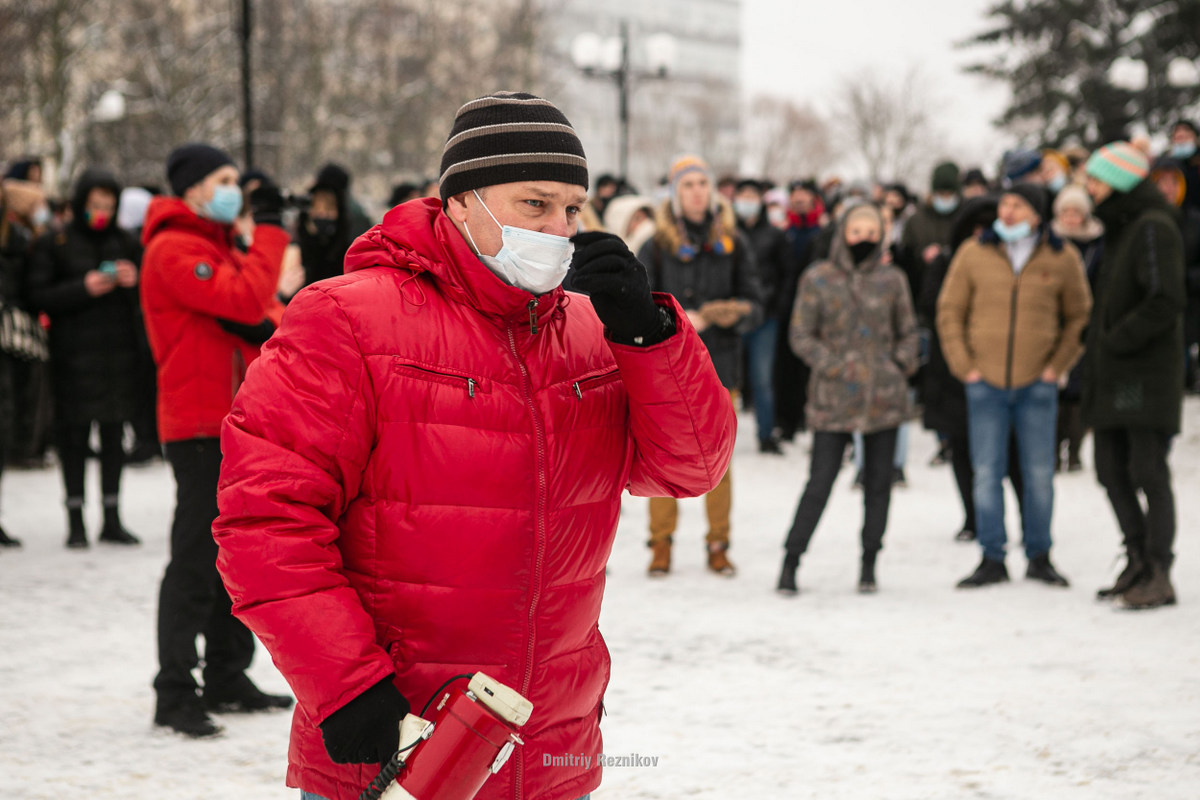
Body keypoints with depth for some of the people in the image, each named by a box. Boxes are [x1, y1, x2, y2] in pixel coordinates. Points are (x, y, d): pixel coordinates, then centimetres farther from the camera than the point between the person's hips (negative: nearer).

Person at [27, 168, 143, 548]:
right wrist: (84, 288, -17)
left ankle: (112, 519, 14)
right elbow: (38, 297, -6)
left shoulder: (125, 243, 12)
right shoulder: (52, 244, 1)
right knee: (75, 434, -2)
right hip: (73, 355, -3)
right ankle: (75, 520, 7)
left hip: (119, 350, 3)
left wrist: (135, 281, -7)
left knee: (114, 432, 5)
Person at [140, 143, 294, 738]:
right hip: (198, 426, -9)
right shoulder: (173, 249, -12)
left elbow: (256, 313, 18)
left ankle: (227, 678, 23)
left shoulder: (220, 246, 20)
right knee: (195, 560, -8)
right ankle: (175, 694, -3)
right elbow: (248, 301, -24)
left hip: (238, 423, 9)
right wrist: (269, 229, -14)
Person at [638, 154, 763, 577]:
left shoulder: (733, 244, 6)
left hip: (719, 365, 1)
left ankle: (718, 545, 13)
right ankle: (661, 543, 11)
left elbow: (755, 304, 7)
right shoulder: (657, 247, 3)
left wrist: (737, 314, -15)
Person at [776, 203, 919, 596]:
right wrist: (833, 366, -11)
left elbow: (907, 332, 15)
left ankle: (869, 563, 19)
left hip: (883, 396, 2)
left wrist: (902, 365, -1)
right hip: (834, 399, -2)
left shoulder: (892, 280, 5)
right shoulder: (817, 279, -1)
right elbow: (801, 335, 1)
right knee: (820, 482, -5)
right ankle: (791, 562, 6)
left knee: (879, 481, 7)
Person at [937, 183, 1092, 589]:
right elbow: (950, 312, 7)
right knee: (986, 472, 1)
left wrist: (1058, 365, 1)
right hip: (985, 383, 0)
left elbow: (1079, 316, 10)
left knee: (1039, 473, 5)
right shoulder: (973, 254, 1)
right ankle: (992, 559, 9)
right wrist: (963, 366, -1)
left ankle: (1039, 556, 17)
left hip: (1037, 384, 0)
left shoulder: (1062, 259, 1)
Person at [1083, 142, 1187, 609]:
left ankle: (1159, 576, 0)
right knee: (1112, 471, 11)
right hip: (1111, 377, 9)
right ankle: (1139, 562, 22)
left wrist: (1116, 341, -17)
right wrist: (1098, 343, 11)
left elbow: (1165, 302, -21)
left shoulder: (1153, 228, -12)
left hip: (1146, 376, -9)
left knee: (1148, 473, -6)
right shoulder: (1120, 229, 18)